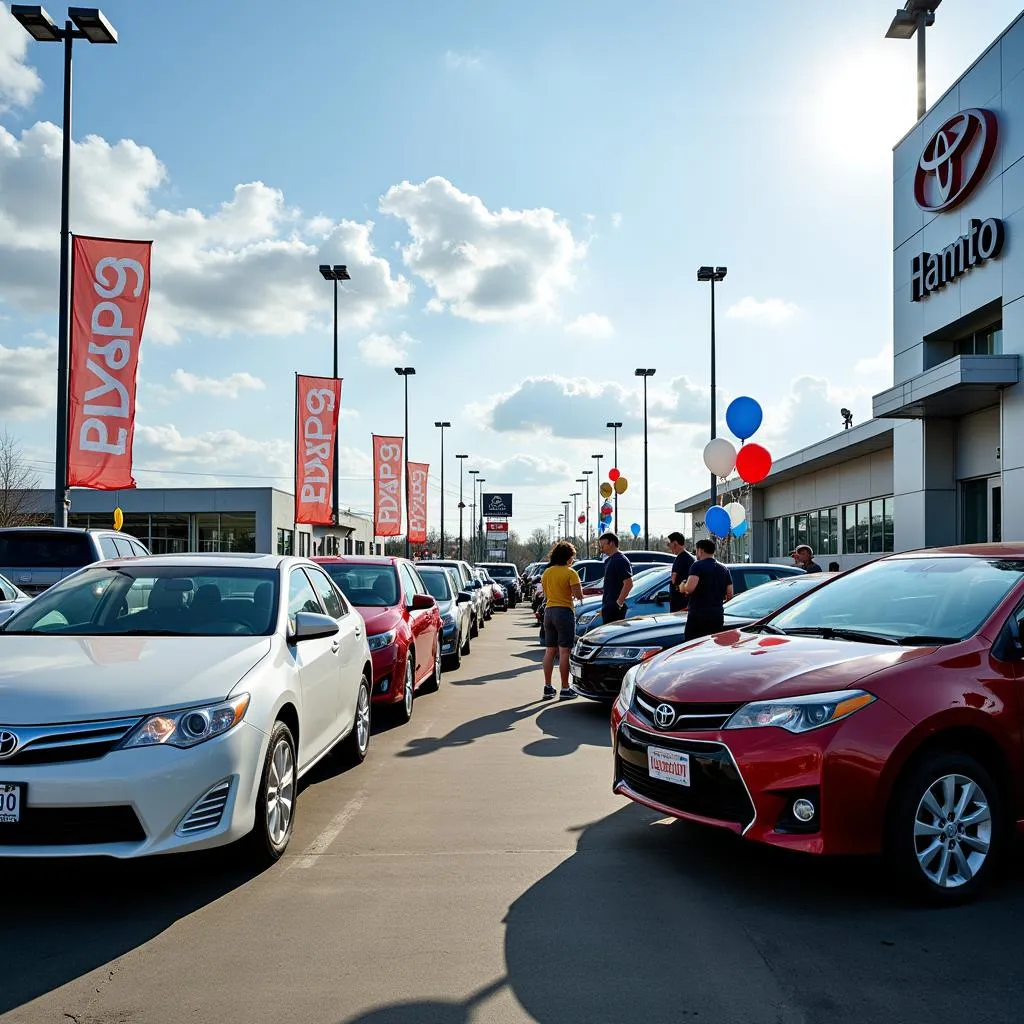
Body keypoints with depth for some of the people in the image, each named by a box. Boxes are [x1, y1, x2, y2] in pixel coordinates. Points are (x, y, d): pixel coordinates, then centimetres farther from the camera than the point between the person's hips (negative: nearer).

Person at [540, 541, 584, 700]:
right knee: (564, 652, -4)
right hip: (564, 612, -6)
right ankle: (565, 689, -1)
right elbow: (579, 595, -13)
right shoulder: (570, 572, -10)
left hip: (549, 611, 6)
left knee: (549, 651, 11)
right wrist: (578, 586, 6)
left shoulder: (546, 572, 10)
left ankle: (548, 687, 13)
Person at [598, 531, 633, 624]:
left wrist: (619, 603, -21)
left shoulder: (620, 560, -13)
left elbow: (628, 583, -21)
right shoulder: (608, 560, 18)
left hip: (615, 607, -10)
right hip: (608, 606, 10)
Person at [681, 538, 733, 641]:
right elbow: (729, 595, 12)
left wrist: (683, 587, -1)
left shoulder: (698, 566, -8)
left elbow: (690, 587, -22)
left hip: (697, 615, -6)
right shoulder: (724, 569, 13)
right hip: (718, 616, 6)